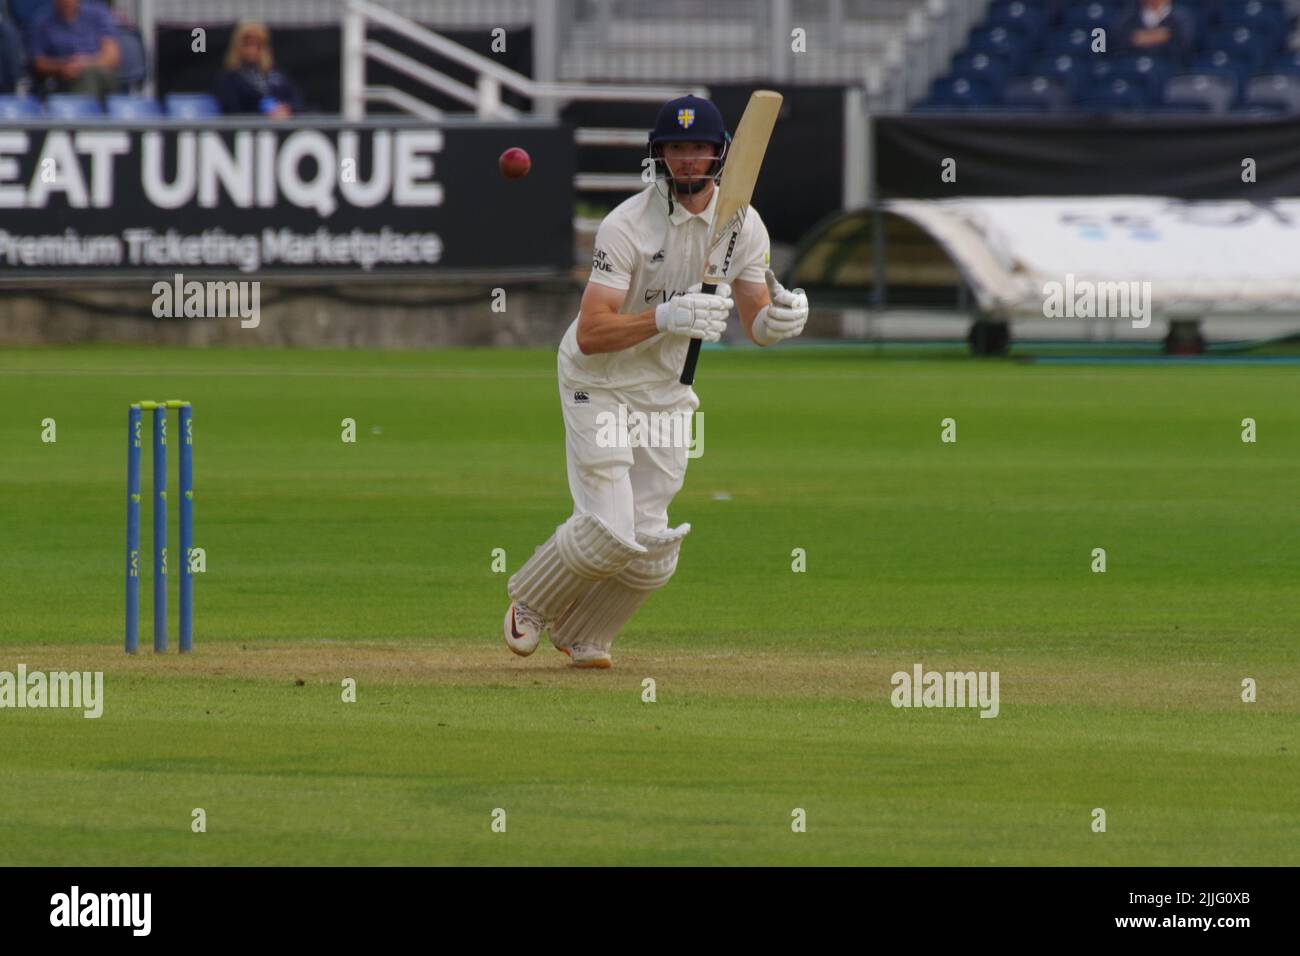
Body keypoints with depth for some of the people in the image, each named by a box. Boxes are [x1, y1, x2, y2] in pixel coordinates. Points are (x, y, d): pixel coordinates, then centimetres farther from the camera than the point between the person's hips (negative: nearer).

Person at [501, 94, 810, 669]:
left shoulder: (743, 226, -6)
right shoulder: (627, 225, -22)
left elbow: (756, 326, -1)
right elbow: (592, 333, -27)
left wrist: (782, 318, -25)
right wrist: (666, 317, -41)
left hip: (666, 392, 5)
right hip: (598, 384, -5)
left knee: (652, 552, -1)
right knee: (610, 531, -16)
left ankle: (582, 635, 26)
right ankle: (531, 602, 13)